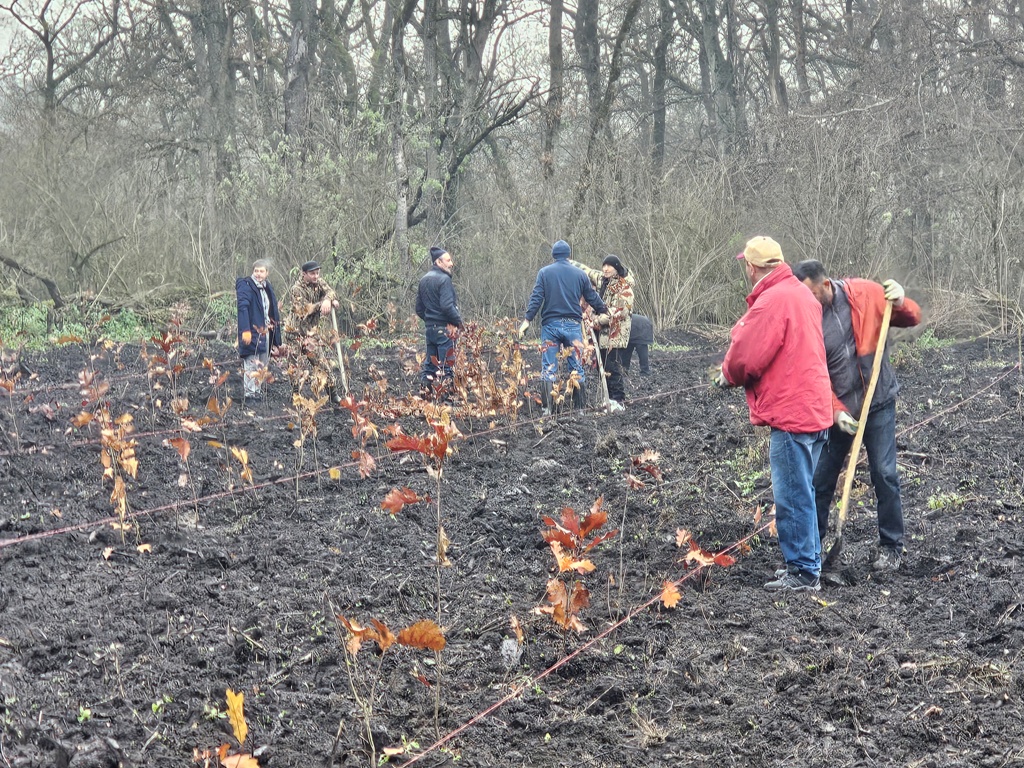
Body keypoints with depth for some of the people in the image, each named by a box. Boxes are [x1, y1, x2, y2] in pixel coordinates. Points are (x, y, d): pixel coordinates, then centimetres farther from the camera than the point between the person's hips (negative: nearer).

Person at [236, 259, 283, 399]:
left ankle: (259, 393, 21)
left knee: (262, 367, 13)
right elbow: (242, 307, -19)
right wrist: (245, 330, -29)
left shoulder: (268, 288, 16)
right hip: (251, 334, -8)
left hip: (265, 333, 8)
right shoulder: (245, 285, -8)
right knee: (252, 366, -10)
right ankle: (249, 394, -8)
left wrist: (275, 340, 18)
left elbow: (274, 314, 21)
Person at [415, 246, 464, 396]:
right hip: (444, 329, -8)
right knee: (446, 365, -4)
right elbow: (447, 305, -21)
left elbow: (419, 309, 16)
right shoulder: (444, 279, -13)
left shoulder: (424, 280, 13)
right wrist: (459, 321, -10)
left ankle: (426, 389, 14)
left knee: (430, 363, 13)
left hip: (429, 328, 8)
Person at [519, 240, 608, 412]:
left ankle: (548, 408, -5)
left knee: (548, 368, 2)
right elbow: (592, 297, 12)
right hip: (573, 325, 1)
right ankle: (579, 408, 9)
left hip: (550, 325, -1)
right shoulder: (580, 274, 5)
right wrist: (604, 312, 29)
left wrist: (527, 320, -6)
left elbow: (536, 298, -7)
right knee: (577, 367, 8)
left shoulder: (544, 272, 1)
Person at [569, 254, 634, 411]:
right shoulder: (601, 279, 10)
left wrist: (596, 321, -21)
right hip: (602, 333, 8)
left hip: (616, 334, -8)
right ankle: (609, 397, 17)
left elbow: (616, 311, -20)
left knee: (613, 368, -10)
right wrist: (570, 262, 32)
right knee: (602, 367, 9)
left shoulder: (624, 287, -12)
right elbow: (586, 271, 27)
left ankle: (618, 401, -5)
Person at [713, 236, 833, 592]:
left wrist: (728, 375, 4)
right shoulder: (801, 294, 16)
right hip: (814, 408, 10)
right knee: (801, 493, 18)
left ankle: (803, 573, 2)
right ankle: (807, 565, 26)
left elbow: (747, 356, -18)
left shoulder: (772, 301, -16)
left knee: (793, 497, -3)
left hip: (791, 413, -10)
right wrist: (734, 372, 14)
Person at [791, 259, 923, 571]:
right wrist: (835, 411, -19)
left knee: (884, 474, -1)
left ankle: (892, 546, 13)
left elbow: (913, 318, 1)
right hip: (836, 409, 1)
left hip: (878, 402, -1)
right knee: (820, 478, 6)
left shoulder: (864, 293, -10)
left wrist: (900, 303, -21)